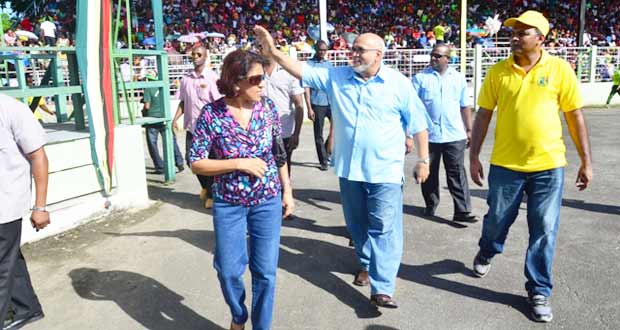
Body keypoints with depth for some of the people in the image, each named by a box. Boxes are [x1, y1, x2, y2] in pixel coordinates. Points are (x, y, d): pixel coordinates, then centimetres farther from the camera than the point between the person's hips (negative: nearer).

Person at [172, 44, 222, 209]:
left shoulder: (212, 77, -8)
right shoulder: (186, 79, 7)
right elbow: (183, 102, 11)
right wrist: (175, 119, -2)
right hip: (191, 126, 5)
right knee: (190, 158, 9)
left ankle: (211, 194, 19)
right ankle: (205, 186, 34)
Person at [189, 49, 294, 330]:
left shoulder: (268, 107, -6)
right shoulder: (211, 114, -15)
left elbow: (279, 153, 5)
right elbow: (196, 163, -12)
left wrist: (287, 191, 7)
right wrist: (240, 163, -20)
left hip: (268, 201, 2)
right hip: (228, 204, -1)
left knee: (265, 271, 6)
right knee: (229, 271, 10)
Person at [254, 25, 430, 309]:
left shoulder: (398, 83, -3)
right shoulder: (336, 77, 3)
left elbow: (418, 123, 0)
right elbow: (302, 71, 0)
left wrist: (423, 160, 0)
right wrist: (273, 52, -12)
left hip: (384, 170, -3)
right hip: (349, 168, 4)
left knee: (384, 228, -4)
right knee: (357, 224, 18)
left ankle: (381, 288, -1)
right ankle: (366, 264, 41)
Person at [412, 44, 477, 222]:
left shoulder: (458, 78, 9)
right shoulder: (420, 78, 1)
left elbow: (465, 107, 14)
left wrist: (469, 130, 12)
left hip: (455, 135, 1)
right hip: (429, 134, -1)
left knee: (457, 173, 0)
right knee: (429, 173, 10)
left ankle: (462, 211, 2)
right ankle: (430, 206, 26)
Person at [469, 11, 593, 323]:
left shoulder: (560, 69, -4)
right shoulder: (498, 71, -1)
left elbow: (575, 116, 1)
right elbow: (483, 115, 2)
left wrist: (586, 161, 2)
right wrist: (474, 156, 0)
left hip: (548, 165, 0)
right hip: (505, 164, 1)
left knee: (544, 232, 6)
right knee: (497, 220, 15)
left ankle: (539, 291, 22)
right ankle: (486, 253, 47)